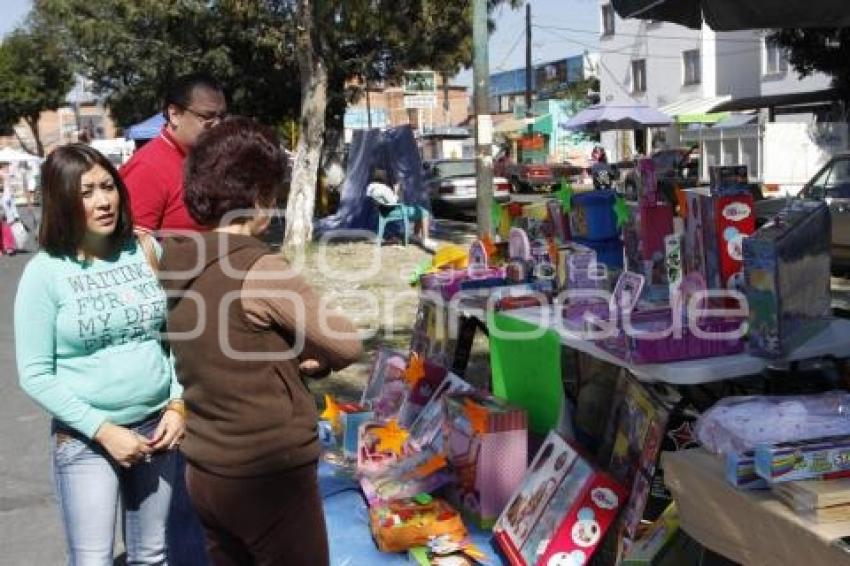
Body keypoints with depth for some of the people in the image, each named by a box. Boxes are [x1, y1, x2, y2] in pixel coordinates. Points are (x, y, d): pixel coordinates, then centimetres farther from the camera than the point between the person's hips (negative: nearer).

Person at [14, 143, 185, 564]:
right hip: (84, 439, -3)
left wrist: (177, 405, -3)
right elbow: (35, 375, -10)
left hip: (155, 427, 4)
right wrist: (103, 430, -14)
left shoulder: (145, 251, 0)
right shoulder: (45, 272, -11)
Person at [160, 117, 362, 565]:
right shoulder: (260, 271, -21)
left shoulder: (181, 267, 2)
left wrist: (291, 357, -1)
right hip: (268, 477, -7)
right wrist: (312, 358, 5)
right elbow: (347, 345, -14)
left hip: (204, 473, 8)